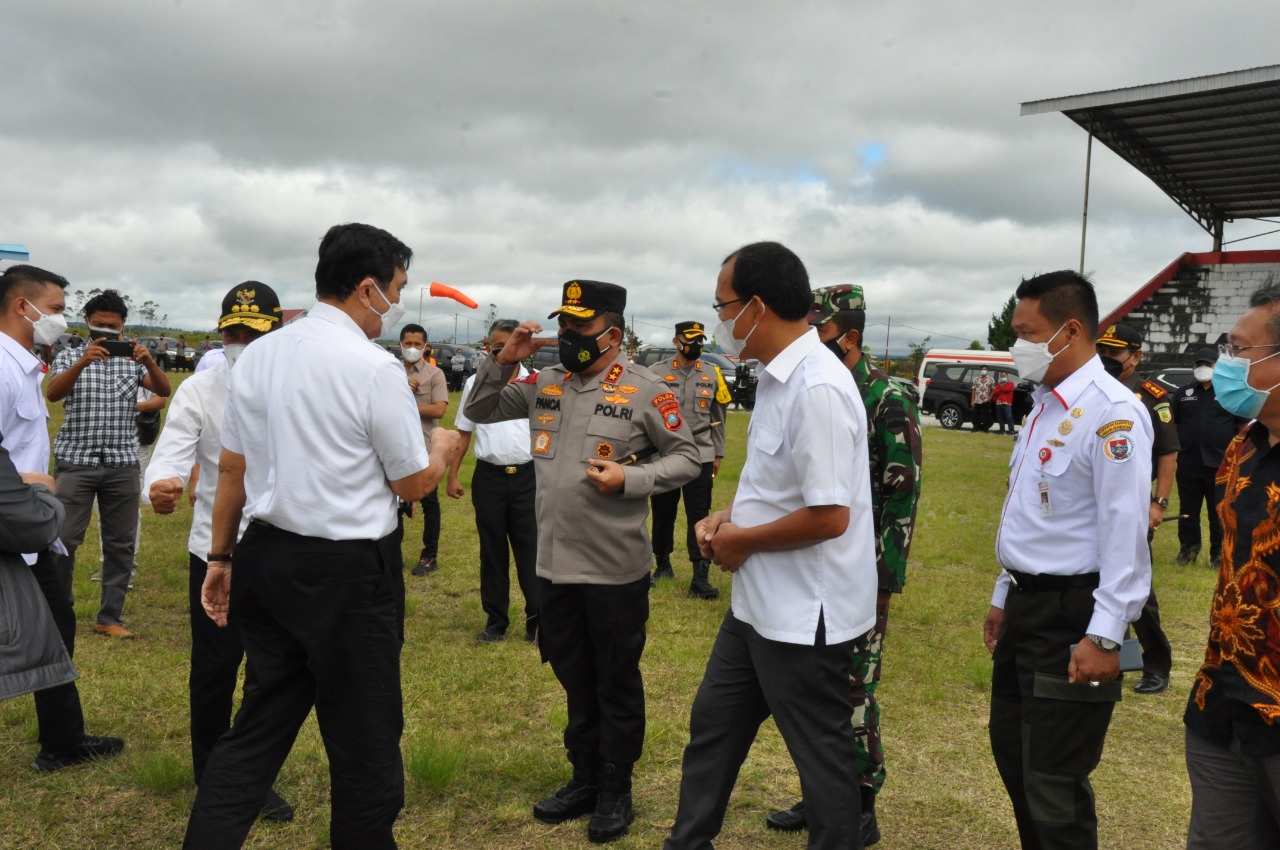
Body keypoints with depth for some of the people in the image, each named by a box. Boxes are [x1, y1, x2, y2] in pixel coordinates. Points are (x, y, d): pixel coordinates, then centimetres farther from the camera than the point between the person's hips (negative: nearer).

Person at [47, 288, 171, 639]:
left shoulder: (133, 358, 9)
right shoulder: (70, 356, 5)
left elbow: (164, 391, -5)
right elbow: (52, 393, -13)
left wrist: (149, 361, -24)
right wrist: (82, 362, -29)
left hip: (122, 464, 2)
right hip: (76, 461, -2)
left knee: (121, 542, 4)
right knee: (63, 539, -4)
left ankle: (109, 617, 14)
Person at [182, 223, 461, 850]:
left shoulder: (257, 355, 4)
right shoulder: (376, 368, -15)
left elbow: (231, 468, 9)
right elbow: (413, 485, -7)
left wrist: (221, 557, 17)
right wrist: (443, 447, 14)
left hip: (265, 556, 7)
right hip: (348, 572, -6)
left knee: (260, 726, 17)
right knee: (365, 741, 10)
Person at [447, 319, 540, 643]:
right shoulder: (476, 383, 5)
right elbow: (462, 433, 8)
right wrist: (452, 476, 4)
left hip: (528, 476, -1)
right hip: (489, 477, 2)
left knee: (531, 550, 2)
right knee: (492, 552, 10)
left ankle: (537, 620, 12)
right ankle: (496, 622, 20)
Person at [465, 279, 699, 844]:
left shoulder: (644, 390, -10)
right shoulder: (543, 384, 6)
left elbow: (687, 457, -6)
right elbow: (478, 412, 12)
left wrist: (630, 478, -20)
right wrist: (504, 361, -3)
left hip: (616, 570, -5)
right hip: (553, 566, 6)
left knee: (617, 684, 11)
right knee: (574, 681, 19)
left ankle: (616, 792, 28)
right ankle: (585, 779, 37)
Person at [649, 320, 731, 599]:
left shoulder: (712, 374, 7)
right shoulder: (658, 373, 1)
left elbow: (718, 417, 11)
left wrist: (718, 454, 10)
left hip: (700, 457, 0)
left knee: (699, 516, -4)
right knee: (663, 513, 11)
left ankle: (700, 578, -3)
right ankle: (663, 565, 30)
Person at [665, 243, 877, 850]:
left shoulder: (817, 388, -24)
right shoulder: (775, 376, 6)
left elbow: (829, 516, -28)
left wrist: (741, 540, -15)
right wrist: (728, 517, 3)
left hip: (804, 614, -10)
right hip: (757, 601, 10)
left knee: (821, 754, 10)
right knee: (713, 724, 21)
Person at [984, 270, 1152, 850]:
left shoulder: (1110, 413, -17)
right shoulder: (1044, 406, 12)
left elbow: (1124, 533, -21)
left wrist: (1104, 637, -22)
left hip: (1071, 616, -9)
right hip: (1026, 606, 10)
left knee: (1054, 783, 0)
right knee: (1011, 752, 20)